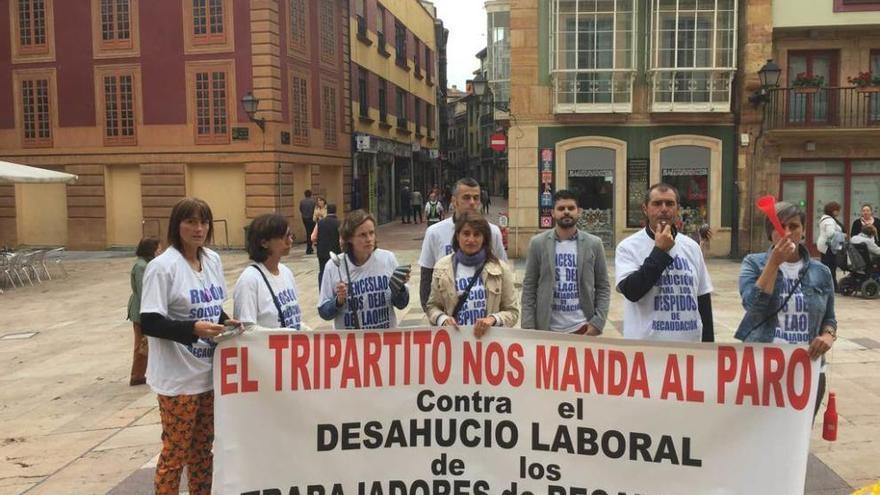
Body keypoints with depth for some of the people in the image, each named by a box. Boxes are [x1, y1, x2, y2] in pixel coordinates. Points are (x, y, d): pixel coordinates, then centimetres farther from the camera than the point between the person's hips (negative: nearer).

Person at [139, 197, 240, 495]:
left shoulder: (213, 260, 6)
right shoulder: (163, 266, -15)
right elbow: (149, 323, -18)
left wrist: (225, 322, -4)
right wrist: (193, 328, -30)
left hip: (209, 372, 6)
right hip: (178, 377, -6)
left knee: (203, 447, 18)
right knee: (175, 452, 5)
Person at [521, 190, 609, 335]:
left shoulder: (593, 244, 2)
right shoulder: (538, 243, 0)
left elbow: (603, 287, 4)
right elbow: (529, 287, 0)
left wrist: (598, 322, -7)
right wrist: (528, 327, -6)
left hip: (582, 328, 0)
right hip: (546, 328, 0)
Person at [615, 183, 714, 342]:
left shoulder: (692, 247, 7)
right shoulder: (629, 246, -7)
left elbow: (703, 298, 11)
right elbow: (631, 291, -20)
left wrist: (708, 343, 8)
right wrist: (660, 250, -18)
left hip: (689, 344, 4)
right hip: (646, 345, -4)